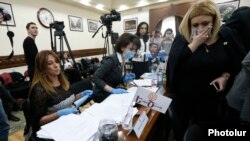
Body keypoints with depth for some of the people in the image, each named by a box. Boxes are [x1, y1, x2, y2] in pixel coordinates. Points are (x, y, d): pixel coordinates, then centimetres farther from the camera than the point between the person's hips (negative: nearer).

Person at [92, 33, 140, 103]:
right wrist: (113, 90, -30)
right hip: (102, 97, -7)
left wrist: (125, 79, -6)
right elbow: (95, 78, -26)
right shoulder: (111, 60, -23)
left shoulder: (123, 61, 0)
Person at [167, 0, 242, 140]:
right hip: (183, 98, -2)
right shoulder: (182, 38, -11)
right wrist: (194, 44, -26)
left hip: (211, 99, 3)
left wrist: (225, 76, -13)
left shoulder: (225, 39, -4)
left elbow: (235, 66, 7)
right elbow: (174, 64, -23)